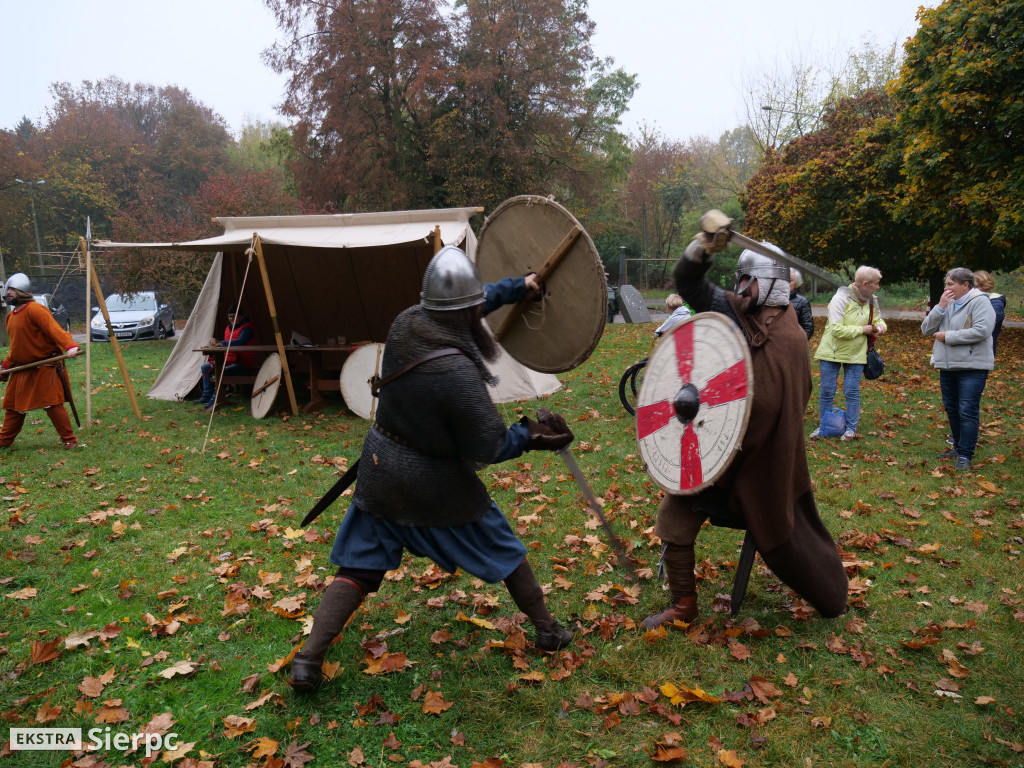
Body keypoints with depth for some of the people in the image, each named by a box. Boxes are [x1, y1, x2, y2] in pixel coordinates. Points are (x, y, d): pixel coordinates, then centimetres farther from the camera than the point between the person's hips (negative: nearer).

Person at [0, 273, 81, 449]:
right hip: (22, 369, 9)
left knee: (53, 404, -9)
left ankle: (70, 440, 0)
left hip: (45, 368, -9)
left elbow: (54, 329, -28)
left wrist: (70, 345, -43)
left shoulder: (35, 309, -14)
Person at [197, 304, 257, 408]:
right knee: (205, 367, 6)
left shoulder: (247, 328, -13)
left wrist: (220, 343, -34)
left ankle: (215, 399, -23)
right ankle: (207, 395, 6)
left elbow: (239, 342, -30)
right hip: (228, 362, 10)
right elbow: (226, 345, 20)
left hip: (243, 365, -10)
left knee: (221, 372, -33)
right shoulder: (229, 327, 16)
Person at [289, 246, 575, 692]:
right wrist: (530, 434, -5)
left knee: (359, 566, 17)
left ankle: (308, 659, 12)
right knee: (504, 549, 17)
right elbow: (488, 449, -22)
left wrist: (518, 286, 18)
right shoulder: (459, 374, -31)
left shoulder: (404, 324, -12)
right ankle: (547, 631, 34)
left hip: (381, 470, 5)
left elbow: (455, 311, 7)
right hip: (435, 484, -5)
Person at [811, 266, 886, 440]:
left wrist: (880, 325, -5)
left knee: (852, 392, 4)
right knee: (827, 391, 5)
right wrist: (862, 330, -18)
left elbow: (877, 318, 19)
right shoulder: (841, 298, -18)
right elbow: (837, 330, -26)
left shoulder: (871, 300, 2)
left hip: (856, 354, 4)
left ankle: (851, 428, 14)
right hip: (832, 352, -4)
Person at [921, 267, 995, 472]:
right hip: (947, 366, 7)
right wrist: (940, 308, -8)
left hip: (972, 367, -7)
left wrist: (948, 336, -16)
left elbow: (982, 331, -23)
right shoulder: (947, 304, 10)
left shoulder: (980, 302, -9)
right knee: (952, 409, 15)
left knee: (968, 412, -7)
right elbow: (926, 330, 5)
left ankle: (965, 455, -2)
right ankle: (959, 447, 29)